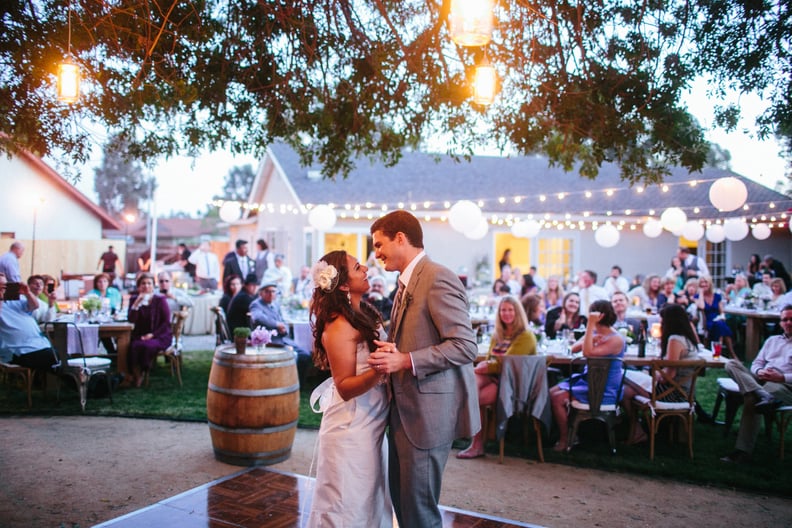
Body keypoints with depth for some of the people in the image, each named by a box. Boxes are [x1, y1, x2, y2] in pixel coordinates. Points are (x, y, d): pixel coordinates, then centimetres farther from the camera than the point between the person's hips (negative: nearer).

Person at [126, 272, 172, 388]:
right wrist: (136, 303, -17)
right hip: (140, 335, 3)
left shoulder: (160, 299, 0)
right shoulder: (134, 299, 8)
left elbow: (166, 322, -3)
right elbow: (131, 320, -6)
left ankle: (139, 374, -9)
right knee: (132, 346, -30)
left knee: (145, 346, -33)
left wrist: (152, 334, -14)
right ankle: (135, 374, -8)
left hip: (159, 336, -2)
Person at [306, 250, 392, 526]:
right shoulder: (340, 327, -23)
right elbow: (345, 387, -24)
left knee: (370, 501, 21)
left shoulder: (363, 313, 4)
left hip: (369, 425, 9)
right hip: (352, 429, -9)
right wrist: (379, 371, -37)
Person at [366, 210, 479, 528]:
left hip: (427, 413, -10)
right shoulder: (407, 283, 14)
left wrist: (405, 360, -24)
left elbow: (465, 346, -22)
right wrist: (390, 353, 0)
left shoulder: (438, 279, -16)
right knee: (402, 501, 20)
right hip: (404, 412, 10)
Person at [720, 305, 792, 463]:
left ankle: (743, 451, -34)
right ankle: (761, 395, -44)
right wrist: (759, 371, -1)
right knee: (732, 364, -20)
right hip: (760, 380, 6)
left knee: (752, 400, -36)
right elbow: (756, 363, 22)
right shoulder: (772, 340, 28)